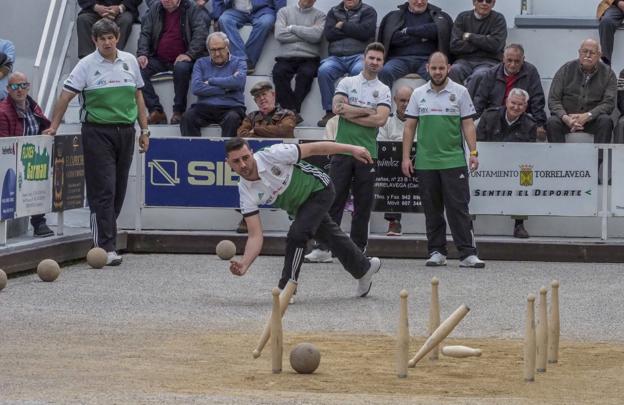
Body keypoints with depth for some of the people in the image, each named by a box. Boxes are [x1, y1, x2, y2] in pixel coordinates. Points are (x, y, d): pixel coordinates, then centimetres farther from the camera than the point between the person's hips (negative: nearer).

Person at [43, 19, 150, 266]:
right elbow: (66, 95, -4)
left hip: (125, 132, 5)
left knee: (119, 191, 8)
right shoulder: (86, 65, -3)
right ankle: (106, 248, -11)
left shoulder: (130, 61, 10)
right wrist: (54, 126, -9)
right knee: (103, 190, -9)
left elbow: (138, 97, 16)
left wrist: (144, 130, 13)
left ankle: (105, 236, 22)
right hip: (98, 132, -5)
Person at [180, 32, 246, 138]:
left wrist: (211, 81, -1)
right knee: (187, 117, -28)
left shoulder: (238, 63, 13)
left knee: (233, 119, -36)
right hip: (204, 107, 2)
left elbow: (238, 81, -11)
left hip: (231, 108, -2)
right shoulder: (201, 63, 17)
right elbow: (196, 88, -1)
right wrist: (225, 89, -5)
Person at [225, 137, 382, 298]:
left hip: (319, 189, -5)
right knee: (332, 237, 22)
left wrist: (351, 149, -21)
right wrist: (244, 264, -39)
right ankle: (364, 268, 47)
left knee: (297, 234, -22)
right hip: (299, 206, 5)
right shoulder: (246, 192, -22)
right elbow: (255, 236, -22)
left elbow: (312, 148, -23)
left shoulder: (272, 155, -34)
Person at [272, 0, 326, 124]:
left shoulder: (319, 15, 13)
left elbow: (316, 35, -7)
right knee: (279, 72, -31)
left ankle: (290, 111, -30)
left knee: (306, 73, -34)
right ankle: (293, 112, -31)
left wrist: (292, 28, -1)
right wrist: (305, 35, 0)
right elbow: (279, 34, -1)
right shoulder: (284, 12, 16)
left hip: (309, 58, -1)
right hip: (286, 57, 1)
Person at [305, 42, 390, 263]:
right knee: (334, 200, -3)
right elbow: (337, 107, -8)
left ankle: (358, 250, 11)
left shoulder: (383, 90, 8)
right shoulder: (347, 83, 8)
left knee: (363, 204, 3)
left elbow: (380, 119, -7)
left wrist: (351, 114, -8)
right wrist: (368, 111, -6)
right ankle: (323, 248, -1)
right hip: (343, 150, -1)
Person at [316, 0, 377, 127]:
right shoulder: (334, 12, 22)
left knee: (359, 71, -37)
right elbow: (328, 34, 5)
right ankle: (330, 112, -24)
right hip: (336, 57, 3)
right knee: (324, 70, -29)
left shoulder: (368, 11, 13)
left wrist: (342, 26, 2)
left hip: (358, 55, -3)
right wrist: (352, 30, 1)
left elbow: (365, 32, -6)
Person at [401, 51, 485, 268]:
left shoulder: (460, 92, 3)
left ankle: (468, 254, -9)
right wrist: (406, 157, 4)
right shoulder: (418, 94, 9)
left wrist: (473, 152, -9)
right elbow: (410, 127, 10)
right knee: (432, 210, 7)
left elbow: (468, 124, 1)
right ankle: (437, 252, 14)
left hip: (454, 160, -3)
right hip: (425, 161, 3)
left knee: (458, 208, -7)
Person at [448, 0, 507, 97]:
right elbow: (454, 46, 1)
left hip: (488, 62, -2)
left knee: (479, 76, -36)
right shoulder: (463, 17, 13)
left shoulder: (498, 19, 8)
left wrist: (470, 36, -2)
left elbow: (496, 45, -8)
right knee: (453, 71, -32)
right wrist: (483, 42, -3)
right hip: (464, 60, 2)